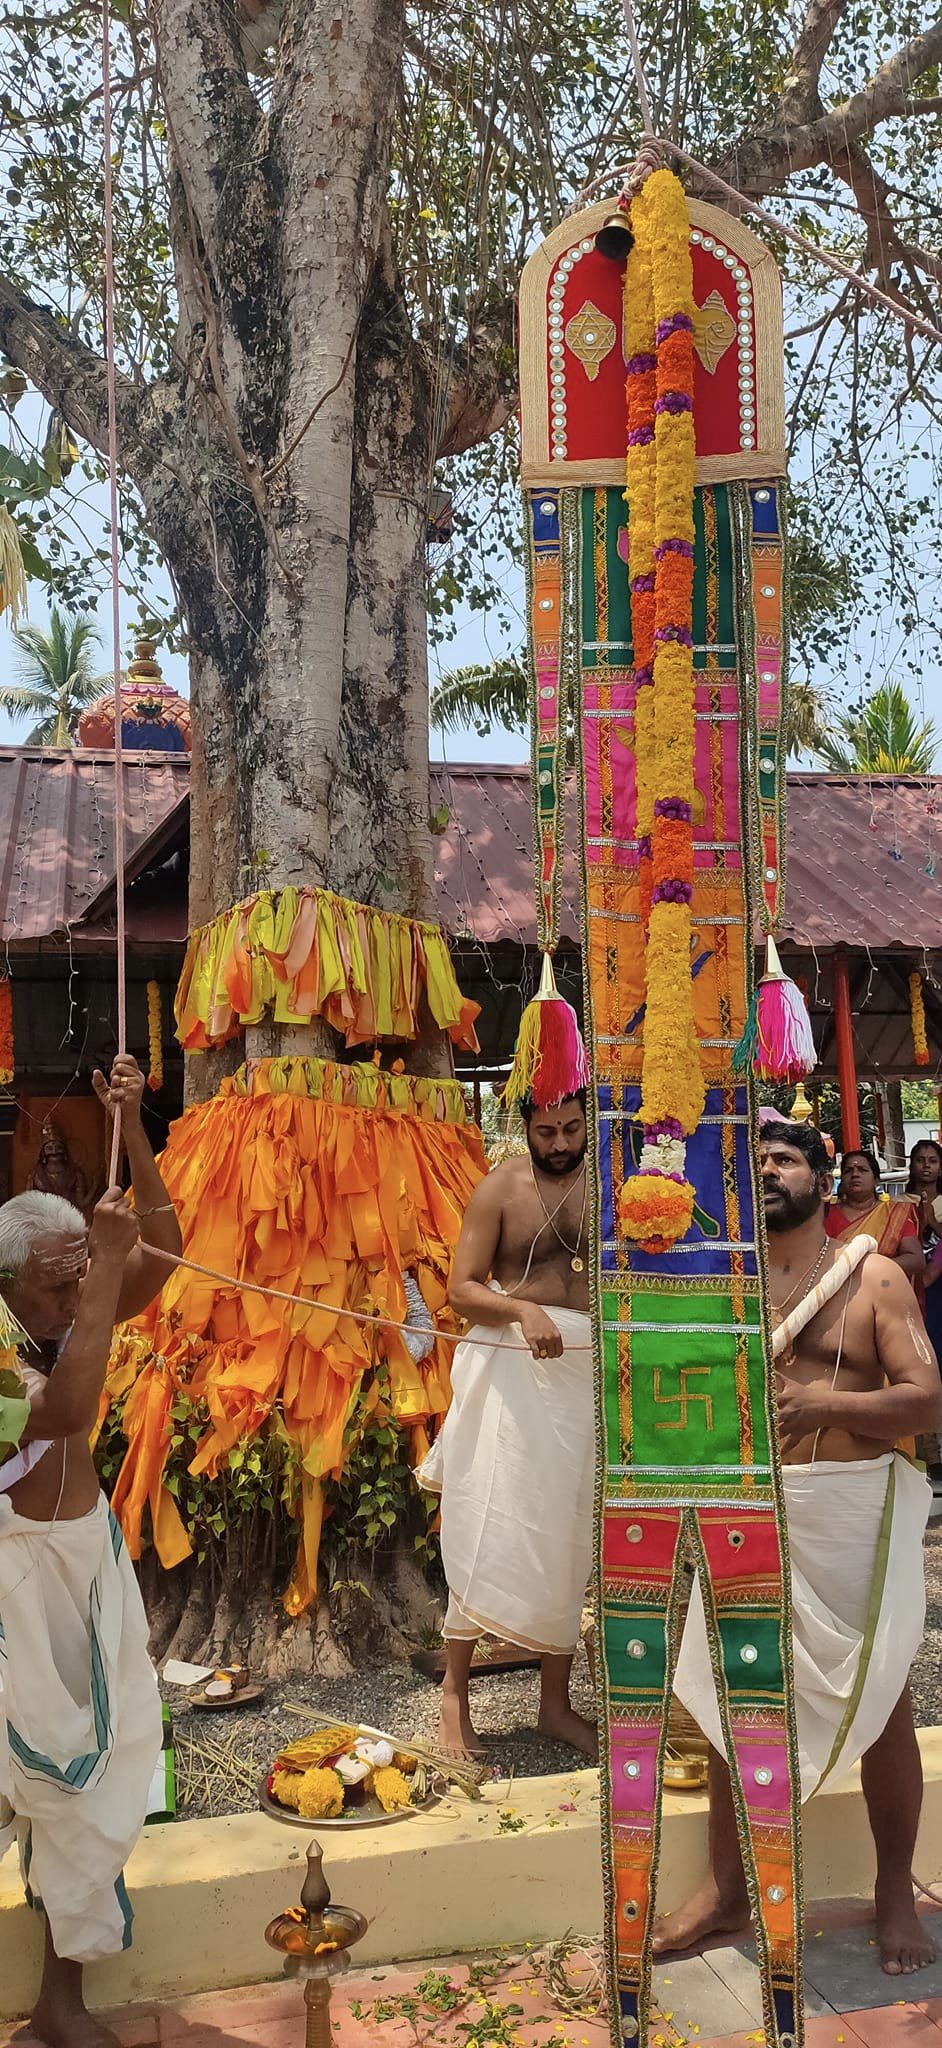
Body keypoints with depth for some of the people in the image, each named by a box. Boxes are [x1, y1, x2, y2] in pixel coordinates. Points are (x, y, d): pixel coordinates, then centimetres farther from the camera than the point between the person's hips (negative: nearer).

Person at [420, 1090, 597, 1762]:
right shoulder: (501, 1189, -2)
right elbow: (463, 1288, -6)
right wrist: (523, 1310, -23)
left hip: (585, 1370, 3)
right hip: (512, 1370, -3)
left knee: (569, 1537, 9)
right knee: (490, 1530, -3)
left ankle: (556, 1702, 22)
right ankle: (455, 1693, 12)